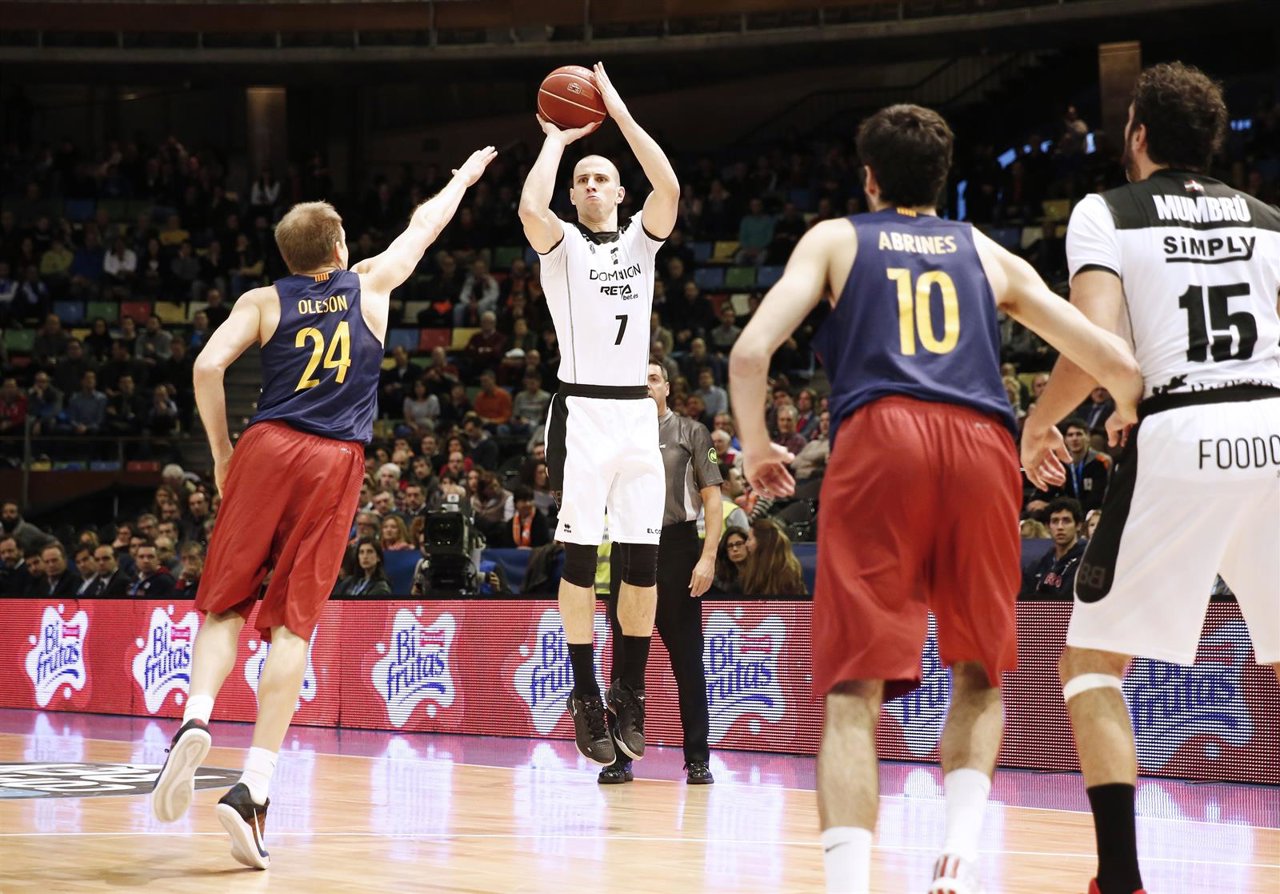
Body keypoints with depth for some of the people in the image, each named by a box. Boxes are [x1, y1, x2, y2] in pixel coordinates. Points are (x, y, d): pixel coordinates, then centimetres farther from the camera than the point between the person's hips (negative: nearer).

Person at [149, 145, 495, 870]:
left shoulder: (265, 301, 10)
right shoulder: (369, 285, 13)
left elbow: (208, 366, -4)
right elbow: (425, 224, 29)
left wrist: (222, 452, 7)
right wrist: (468, 175, 46)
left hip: (266, 449, 0)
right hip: (335, 461, 0)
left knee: (227, 603, 7)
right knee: (293, 622, -4)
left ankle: (197, 717, -22)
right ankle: (255, 787, -12)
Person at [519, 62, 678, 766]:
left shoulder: (641, 238, 12)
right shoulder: (562, 243, 5)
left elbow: (668, 187, -8)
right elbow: (531, 206, -19)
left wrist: (619, 112, -5)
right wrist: (556, 140, -4)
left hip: (637, 413, 3)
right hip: (581, 411, -3)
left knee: (643, 559, 1)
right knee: (581, 556, -4)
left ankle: (630, 696, 11)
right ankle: (587, 699, 1)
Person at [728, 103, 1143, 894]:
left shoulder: (835, 239, 21)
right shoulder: (987, 253, 26)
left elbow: (751, 353, 5)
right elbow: (1118, 363, 20)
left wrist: (757, 448, 21)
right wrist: (1127, 419, 42)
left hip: (880, 440, -2)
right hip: (982, 445, 2)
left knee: (854, 692, -2)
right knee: (980, 674, 19)